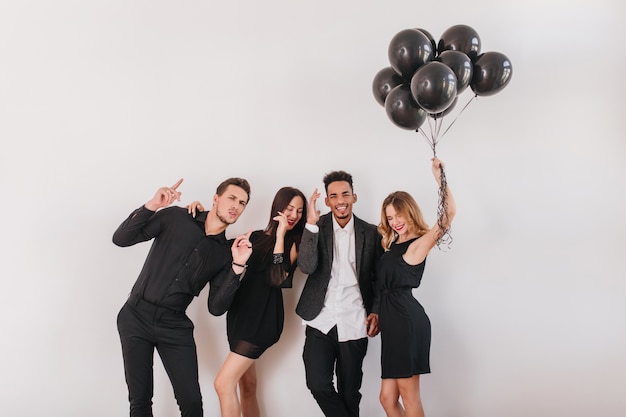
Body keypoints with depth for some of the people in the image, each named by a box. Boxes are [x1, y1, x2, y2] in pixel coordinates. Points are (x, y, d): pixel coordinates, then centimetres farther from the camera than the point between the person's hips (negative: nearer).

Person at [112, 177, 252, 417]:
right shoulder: (174, 217, -3)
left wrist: (237, 266, -18)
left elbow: (217, 306, -6)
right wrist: (151, 206, -21)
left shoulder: (226, 252, 2)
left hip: (175, 326, 1)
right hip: (136, 316, -1)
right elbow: (121, 239, -8)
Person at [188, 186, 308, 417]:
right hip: (240, 313, 6)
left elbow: (277, 278, -15)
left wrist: (280, 236, -16)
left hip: (263, 318, -6)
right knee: (247, 385, 13)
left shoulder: (294, 243, -1)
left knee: (224, 383, -11)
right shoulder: (256, 237, 12)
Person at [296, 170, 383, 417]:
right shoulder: (317, 227, 0)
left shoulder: (370, 232, 3)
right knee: (318, 384, -10)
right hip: (320, 322, 0)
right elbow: (307, 267, -14)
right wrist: (311, 223, -21)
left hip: (354, 325, 1)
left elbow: (379, 278, 10)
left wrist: (376, 312, -3)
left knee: (349, 392, 9)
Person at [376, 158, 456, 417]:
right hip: (393, 322, 8)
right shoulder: (394, 243, 19)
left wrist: (440, 177, -27)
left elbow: (449, 213, -22)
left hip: (407, 320, -8)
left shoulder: (419, 244, -7)